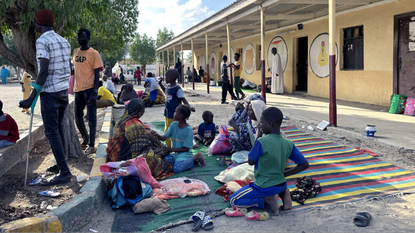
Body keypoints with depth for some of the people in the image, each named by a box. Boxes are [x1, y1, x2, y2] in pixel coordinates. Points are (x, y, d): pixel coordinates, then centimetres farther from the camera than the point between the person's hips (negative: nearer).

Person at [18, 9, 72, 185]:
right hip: (64, 90, 8)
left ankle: (64, 172, -8)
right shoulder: (64, 41, 13)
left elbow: (44, 71, -20)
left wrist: (32, 97, -20)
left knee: (51, 132, -6)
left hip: (50, 92, -8)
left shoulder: (42, 41, -11)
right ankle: (60, 165, 26)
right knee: (58, 128, 17)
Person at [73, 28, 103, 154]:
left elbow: (97, 73, -9)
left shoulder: (93, 53, -5)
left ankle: (91, 145, 2)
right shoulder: (75, 52, 14)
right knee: (78, 117, 12)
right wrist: (73, 86, 19)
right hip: (78, 89, 7)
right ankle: (85, 140, 30)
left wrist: (95, 91, -17)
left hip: (89, 88, -7)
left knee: (91, 117, -4)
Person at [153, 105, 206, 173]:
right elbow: (164, 138, 3)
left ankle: (195, 157, -5)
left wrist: (170, 149, -18)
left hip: (184, 154, -7)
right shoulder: (174, 124, 5)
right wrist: (157, 135, -19)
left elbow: (186, 149, -14)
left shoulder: (188, 129, -14)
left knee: (176, 169, -33)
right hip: (174, 154, 7)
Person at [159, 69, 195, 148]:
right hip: (167, 114, 8)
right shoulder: (168, 87, 8)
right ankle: (168, 147, 29)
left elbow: (183, 100, -20)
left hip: (174, 115, -8)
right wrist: (160, 84, 30)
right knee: (166, 132, 16)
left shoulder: (177, 89, -15)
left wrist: (189, 107, -36)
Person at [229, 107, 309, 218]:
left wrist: (257, 137, -5)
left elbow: (250, 162, -7)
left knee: (233, 201, 8)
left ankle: (267, 199, -6)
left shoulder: (262, 142, -24)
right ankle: (282, 193, 8)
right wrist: (285, 174, 5)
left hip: (264, 187, -6)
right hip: (281, 184, 6)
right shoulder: (288, 144, -5)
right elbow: (304, 165, -1)